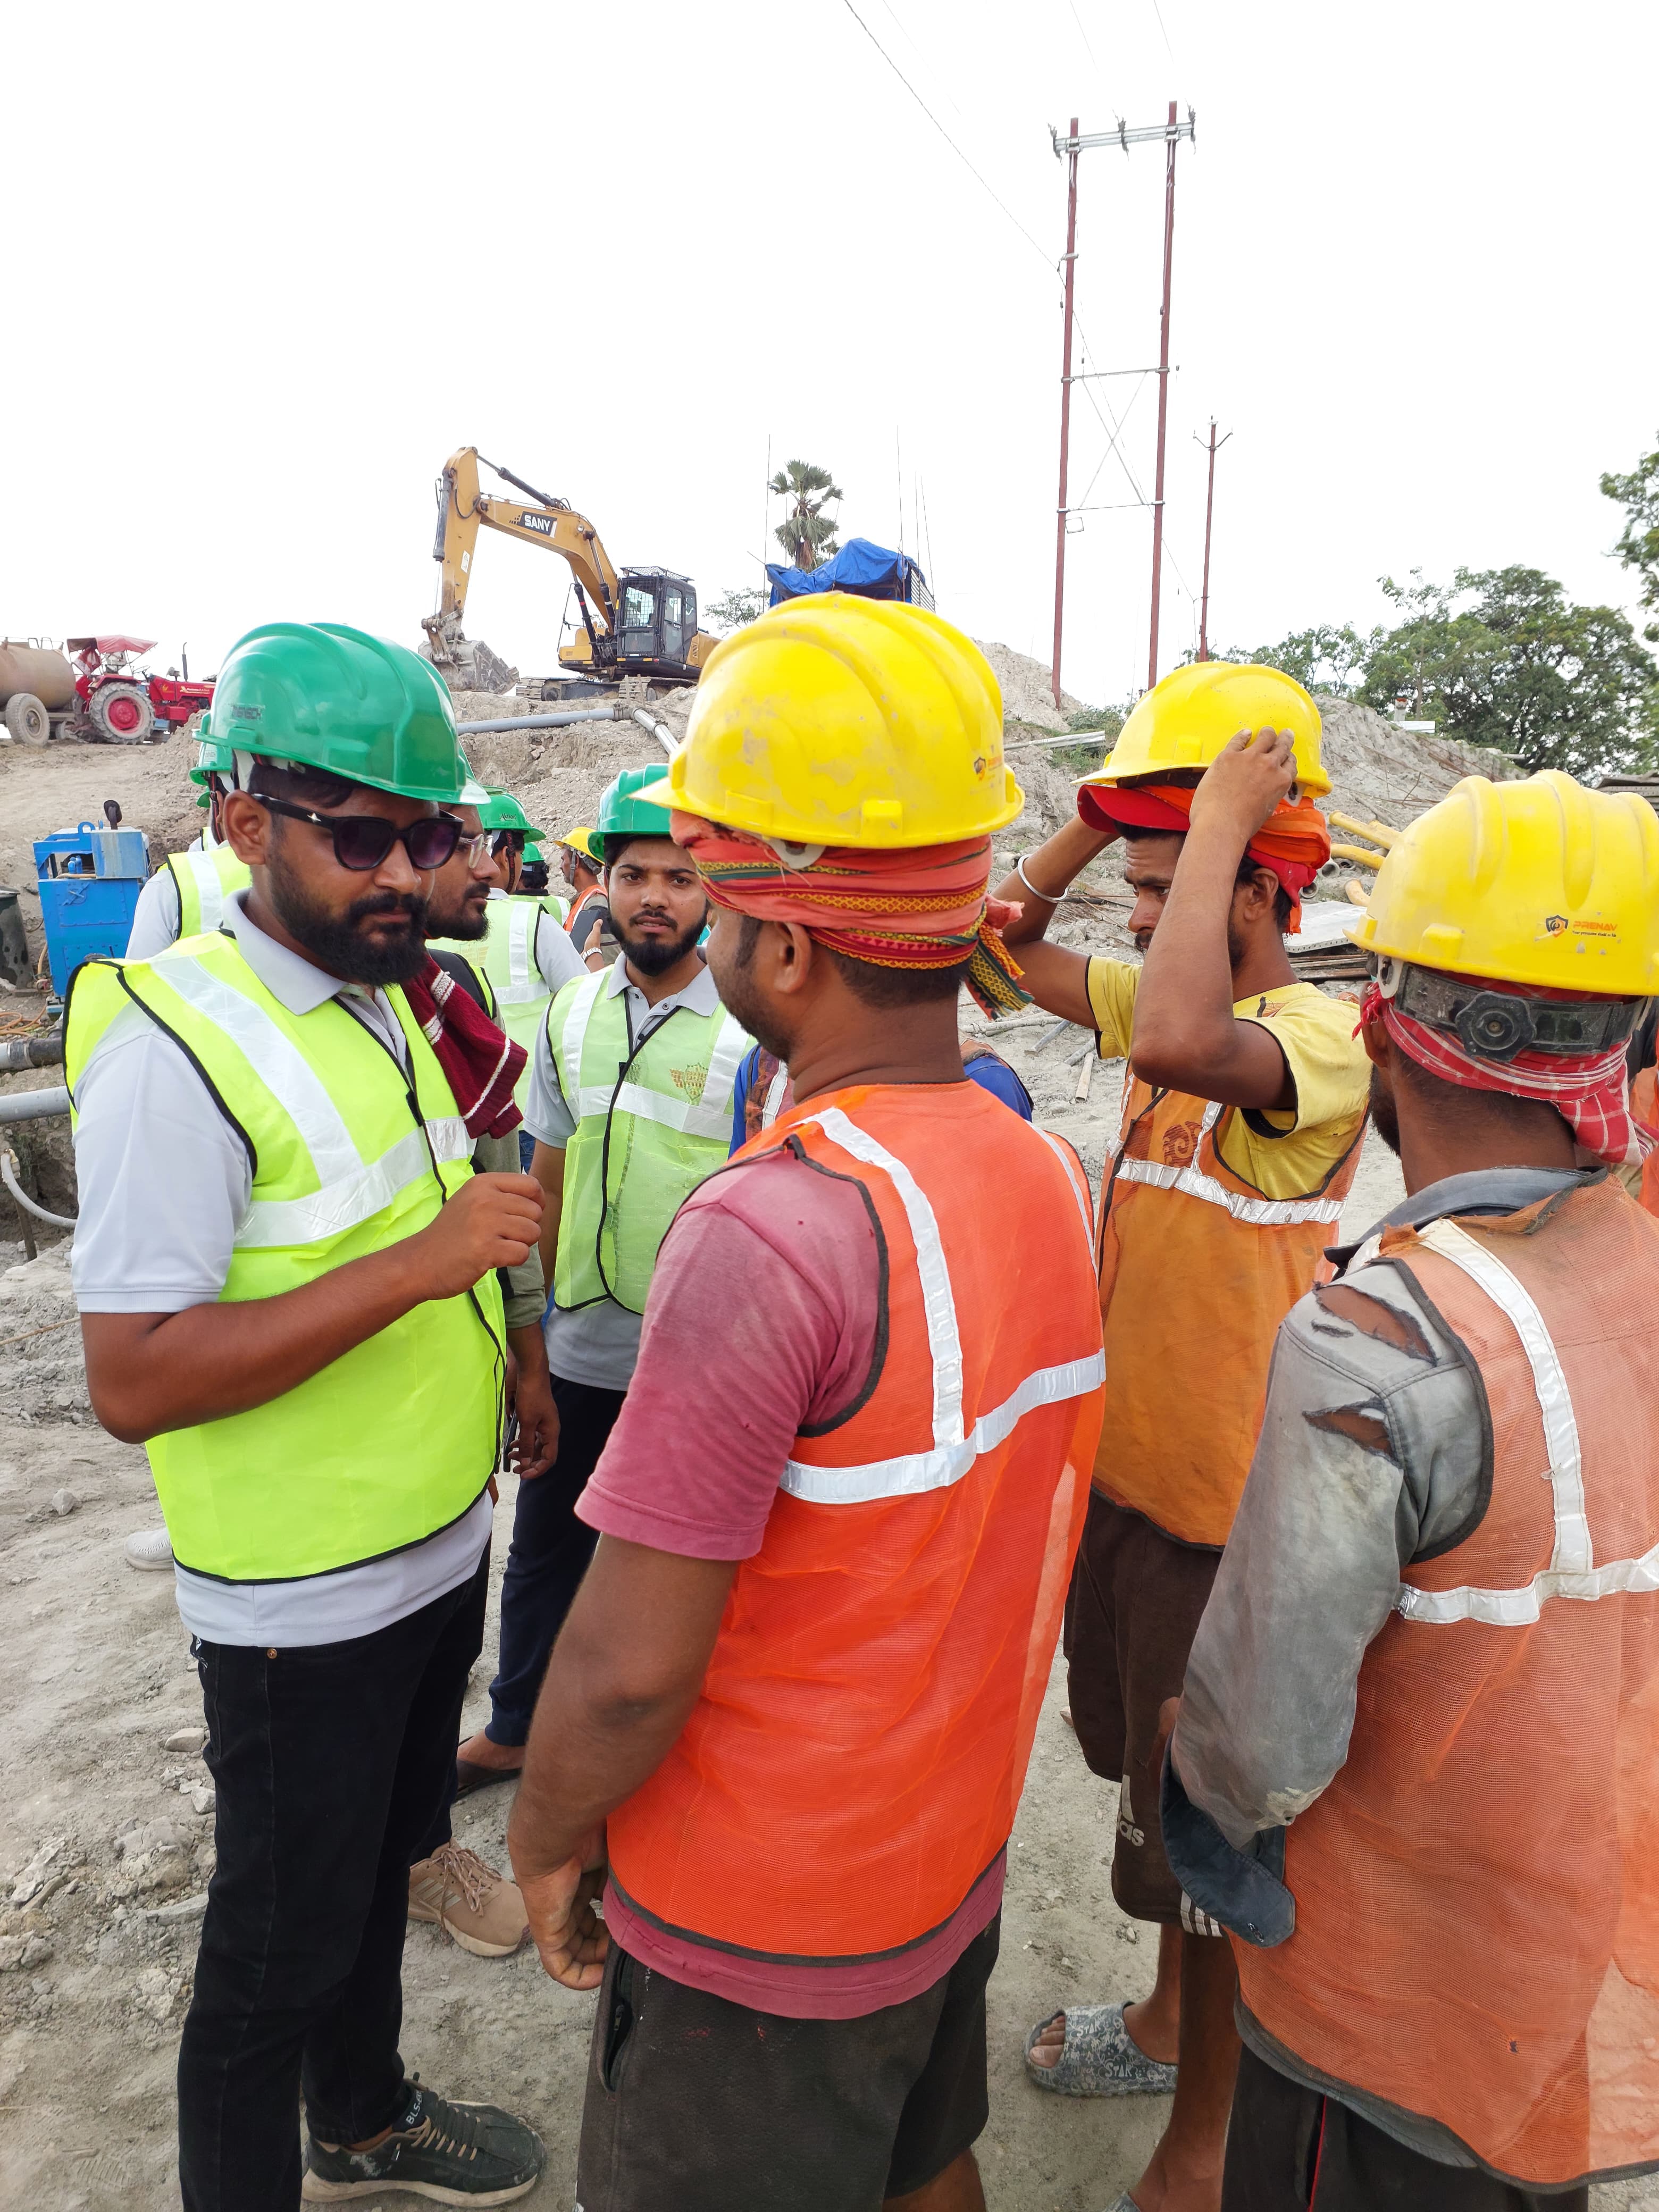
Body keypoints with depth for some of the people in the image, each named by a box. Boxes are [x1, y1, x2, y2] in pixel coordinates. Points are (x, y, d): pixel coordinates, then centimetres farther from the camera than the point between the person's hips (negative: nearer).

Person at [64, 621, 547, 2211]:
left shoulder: (379, 997, 6)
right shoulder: (176, 1041, -22)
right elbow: (133, 1380, -27)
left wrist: (498, 1332, 8)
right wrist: (422, 1260, -33)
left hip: (439, 1551, 8)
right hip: (302, 1604, -8)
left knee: (374, 1871, 28)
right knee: (278, 1947, 13)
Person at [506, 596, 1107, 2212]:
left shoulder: (770, 1231, -33)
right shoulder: (1049, 1178, -7)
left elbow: (631, 1666, -27)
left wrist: (548, 1843, -7)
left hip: (761, 1917, -6)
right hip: (960, 1853, 7)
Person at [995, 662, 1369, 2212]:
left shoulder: (1318, 1035, -23)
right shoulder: (1163, 1001, 3)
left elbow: (1184, 1045, -45)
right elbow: (1011, 943, 10)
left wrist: (1215, 821, -32)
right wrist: (1101, 819, -2)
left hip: (1225, 1509, -9)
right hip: (1129, 1465, 9)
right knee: (1150, 1778, 27)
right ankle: (1167, 2023, 52)